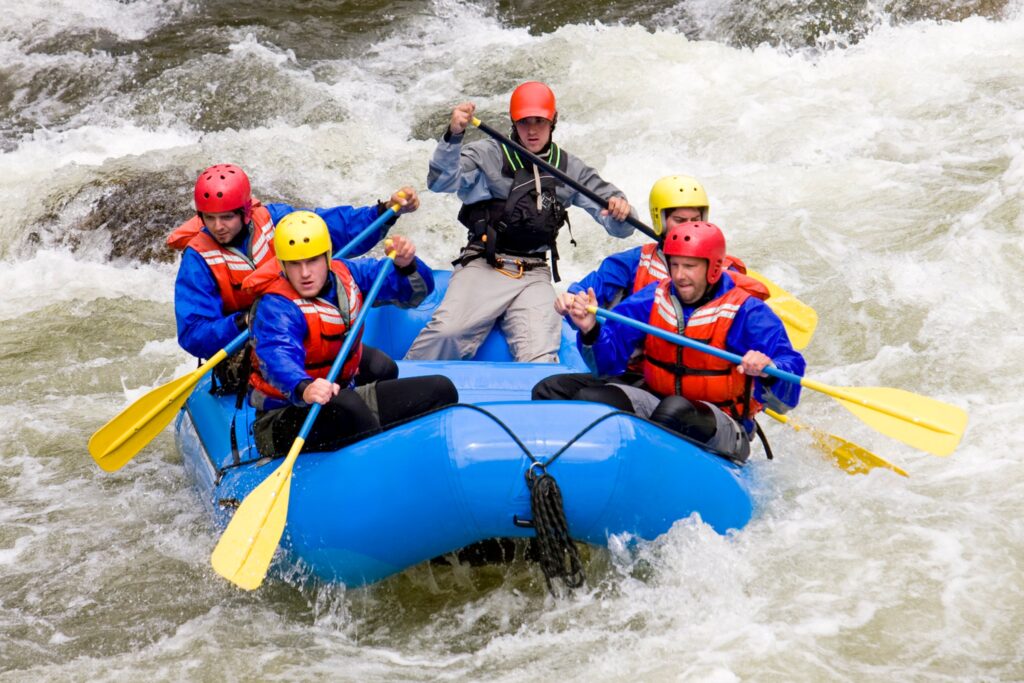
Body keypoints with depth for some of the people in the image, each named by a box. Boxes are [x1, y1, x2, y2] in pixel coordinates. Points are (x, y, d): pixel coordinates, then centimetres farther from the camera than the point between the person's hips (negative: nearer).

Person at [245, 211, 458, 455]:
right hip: (282, 422, -7)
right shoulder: (275, 307, -20)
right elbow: (278, 358, -41)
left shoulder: (345, 275, 1)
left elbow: (417, 289, 8)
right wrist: (304, 389, -63)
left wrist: (406, 266, -16)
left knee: (440, 389, -4)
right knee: (345, 406, -40)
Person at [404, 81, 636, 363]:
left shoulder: (570, 169, 13)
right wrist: (453, 135, -30)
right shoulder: (489, 155, 3)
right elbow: (441, 181, -13)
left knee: (540, 359, -23)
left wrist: (619, 210, -14)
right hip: (484, 266, -3)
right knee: (449, 331, -28)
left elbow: (619, 227, 12)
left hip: (535, 276, 3)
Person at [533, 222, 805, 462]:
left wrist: (766, 372, -41)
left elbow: (786, 398, -18)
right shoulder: (653, 298, 3)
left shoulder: (746, 312, -10)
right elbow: (608, 362, 1)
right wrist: (591, 332, -20)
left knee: (676, 410, -42)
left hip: (722, 428, -5)